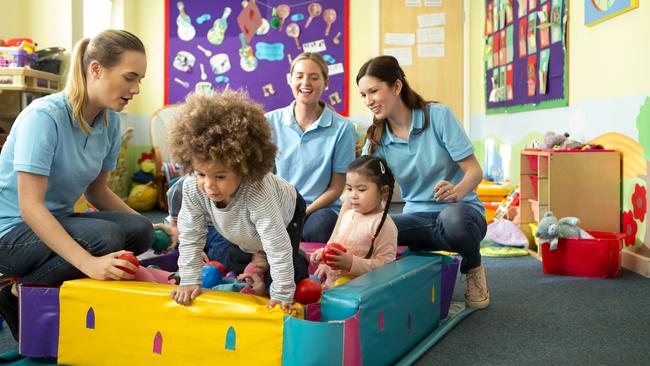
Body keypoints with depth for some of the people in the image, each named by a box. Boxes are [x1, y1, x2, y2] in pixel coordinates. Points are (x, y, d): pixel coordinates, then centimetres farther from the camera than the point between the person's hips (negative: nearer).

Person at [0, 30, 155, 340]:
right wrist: (88, 262, -40)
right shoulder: (44, 116, -23)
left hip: (57, 222, 7)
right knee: (105, 237, -30)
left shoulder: (110, 121, -2)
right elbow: (30, 206, -28)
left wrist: (150, 230, -5)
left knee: (139, 230, -16)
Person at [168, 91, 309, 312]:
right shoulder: (192, 187, -35)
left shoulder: (257, 193, -50)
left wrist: (282, 295, -37)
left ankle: (298, 263, 21)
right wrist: (189, 280, -20)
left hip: (287, 214, -5)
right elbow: (190, 235, -21)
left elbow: (277, 245, -43)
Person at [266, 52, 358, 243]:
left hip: (321, 208, -1)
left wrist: (304, 212, -13)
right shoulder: (270, 122, 6)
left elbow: (336, 187, 1)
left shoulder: (342, 128, -2)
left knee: (316, 227, -37)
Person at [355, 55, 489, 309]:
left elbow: (474, 171, -12)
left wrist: (456, 192, -36)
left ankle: (473, 268, -5)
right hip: (417, 218, 3)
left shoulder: (438, 116, -9)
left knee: (452, 218, -40)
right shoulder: (376, 141, 1)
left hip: (461, 211, -2)